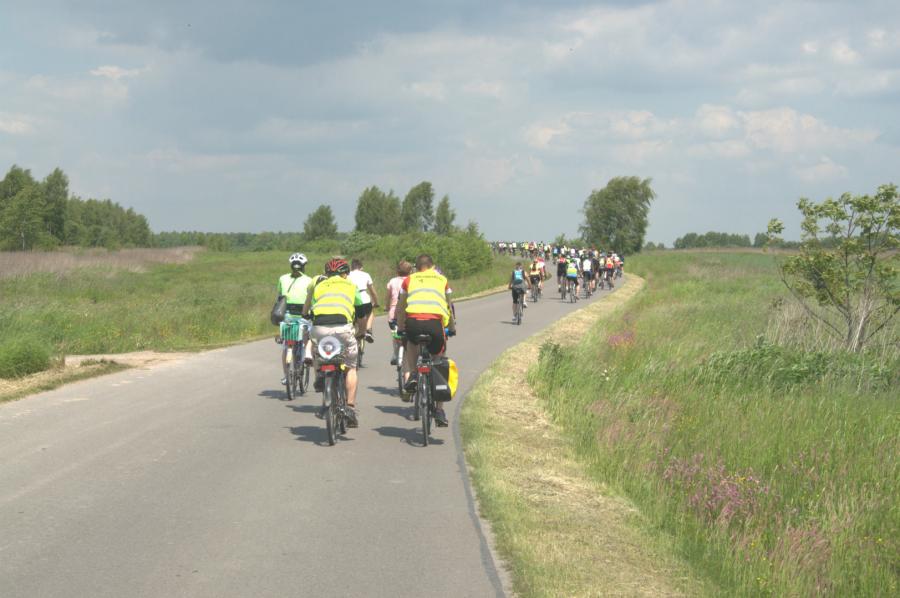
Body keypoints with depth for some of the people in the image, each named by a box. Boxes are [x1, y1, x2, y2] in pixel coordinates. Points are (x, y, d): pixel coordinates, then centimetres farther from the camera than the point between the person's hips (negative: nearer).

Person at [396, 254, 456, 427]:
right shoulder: (442, 280, 26)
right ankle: (439, 410, 14)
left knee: (410, 345, 36)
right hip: (435, 322, 0)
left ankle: (410, 375, 10)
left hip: (413, 322, 0)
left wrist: (400, 328, 47)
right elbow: (448, 307, 37)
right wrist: (452, 327, 51)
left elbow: (400, 308, 32)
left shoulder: (409, 280, 25)